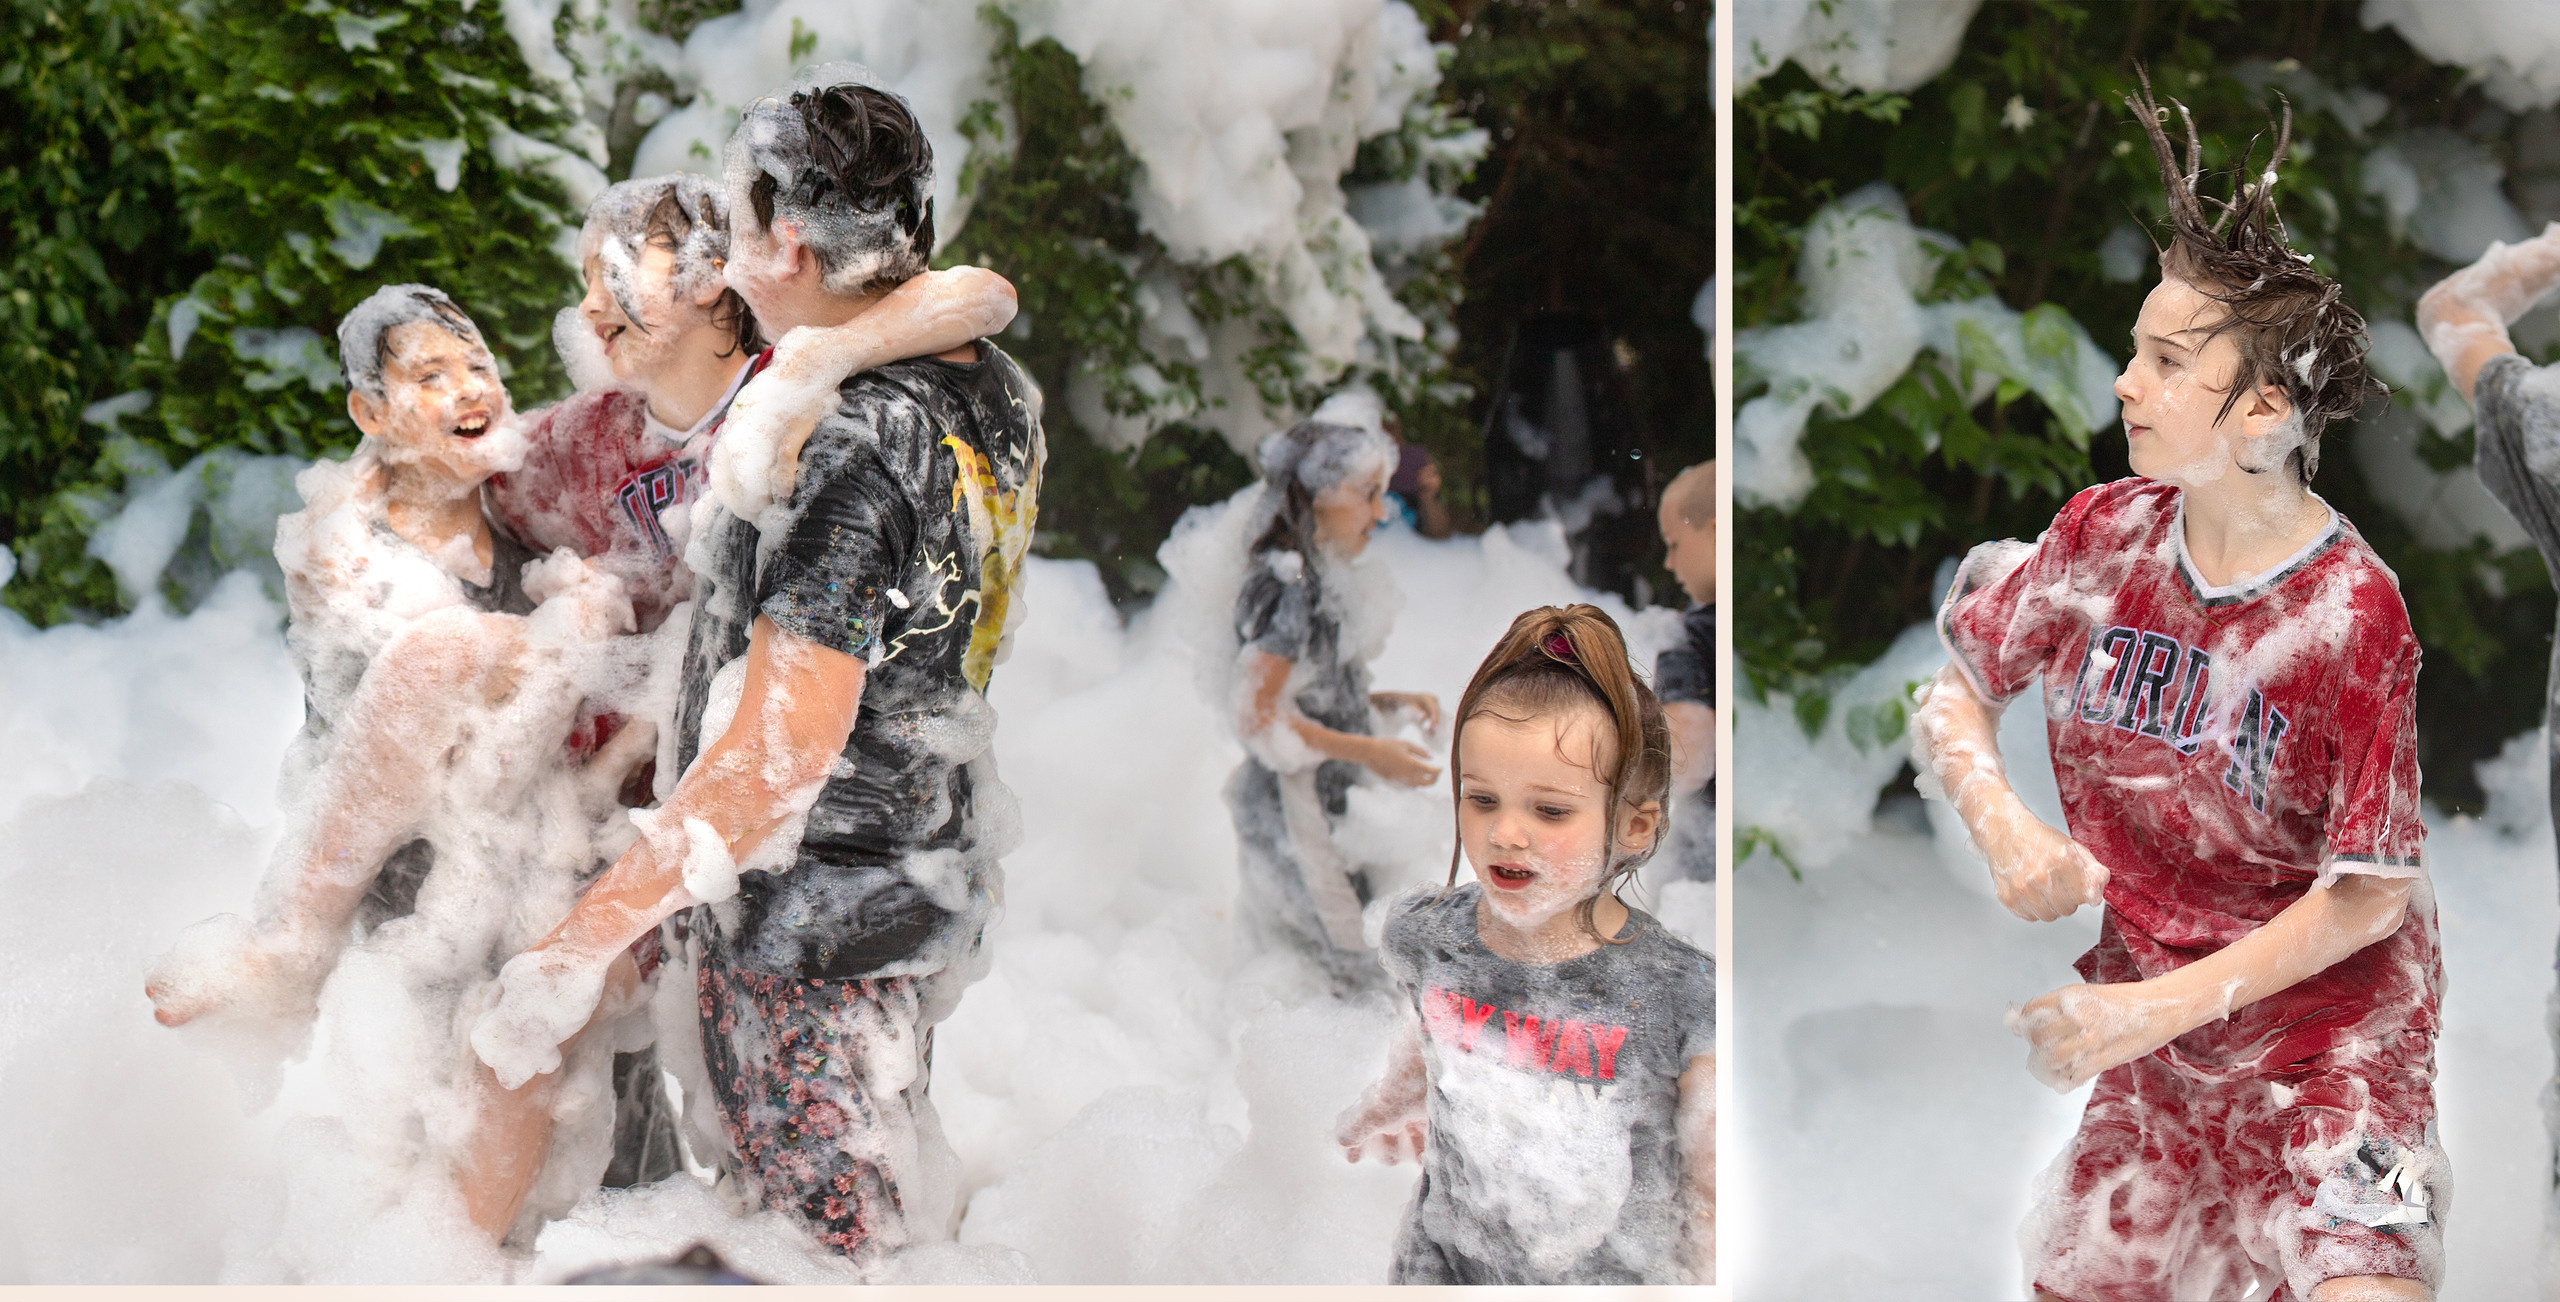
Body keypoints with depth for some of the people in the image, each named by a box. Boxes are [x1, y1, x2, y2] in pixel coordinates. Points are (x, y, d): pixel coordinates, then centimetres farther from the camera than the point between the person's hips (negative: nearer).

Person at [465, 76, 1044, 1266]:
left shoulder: (846, 451, -31)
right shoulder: (993, 388, -1)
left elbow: (780, 753, -33)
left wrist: (586, 937, -31)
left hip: (809, 913, -9)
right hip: (931, 873, 9)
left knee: (829, 1229, 7)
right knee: (895, 1194, 27)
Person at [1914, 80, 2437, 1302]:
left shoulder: (2351, 609, -19)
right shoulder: (2108, 536, -5)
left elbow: (2372, 892, -17)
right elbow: (1952, 691, 7)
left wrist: (2165, 1005, -18)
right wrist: (2001, 824, -13)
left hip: (2329, 1026, -5)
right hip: (2149, 1028, 5)